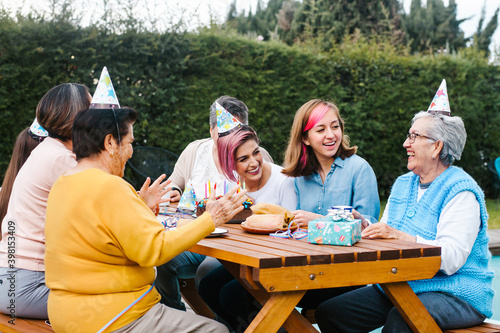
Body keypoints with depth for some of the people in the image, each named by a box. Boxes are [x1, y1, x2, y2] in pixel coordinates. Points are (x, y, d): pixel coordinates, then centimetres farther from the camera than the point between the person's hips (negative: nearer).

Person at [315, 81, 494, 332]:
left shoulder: (460, 192, -11)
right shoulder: (402, 184, 16)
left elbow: (451, 259, -22)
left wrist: (400, 236, -28)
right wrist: (364, 227, -4)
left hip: (456, 295, -7)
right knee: (329, 312, -11)